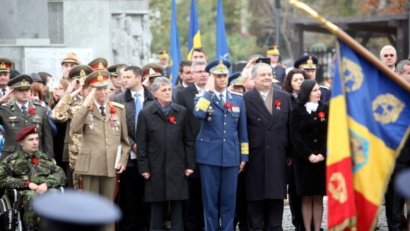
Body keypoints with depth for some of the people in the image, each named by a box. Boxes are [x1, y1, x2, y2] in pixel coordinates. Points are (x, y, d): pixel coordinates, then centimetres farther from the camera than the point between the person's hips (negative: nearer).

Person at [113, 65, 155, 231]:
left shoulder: (154, 99, 2)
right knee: (128, 194, 2)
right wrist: (133, 145, -8)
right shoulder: (119, 99, 3)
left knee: (144, 193, 4)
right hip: (129, 155, 0)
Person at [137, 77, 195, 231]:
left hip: (177, 167, 1)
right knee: (156, 205, 5)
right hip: (156, 168, -1)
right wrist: (143, 168, -5)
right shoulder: (145, 114, 1)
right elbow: (141, 144, 0)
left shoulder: (181, 112, 7)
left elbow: (188, 141, 7)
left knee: (177, 206, 4)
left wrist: (190, 165, 1)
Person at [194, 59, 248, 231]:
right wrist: (209, 92, -16)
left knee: (228, 199, 4)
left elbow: (242, 131, 13)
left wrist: (244, 156, 9)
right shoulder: (203, 98, 3)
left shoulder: (238, 100, 11)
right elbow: (198, 114, -22)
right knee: (210, 198, 1)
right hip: (209, 155, -2)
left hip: (231, 156, 2)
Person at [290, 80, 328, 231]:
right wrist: (308, 155, -12)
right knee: (306, 198, -1)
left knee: (318, 197, 2)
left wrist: (323, 154, -9)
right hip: (303, 160, -2)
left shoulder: (325, 109, 9)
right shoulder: (297, 111, 3)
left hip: (322, 159, 2)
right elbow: (295, 136, -3)